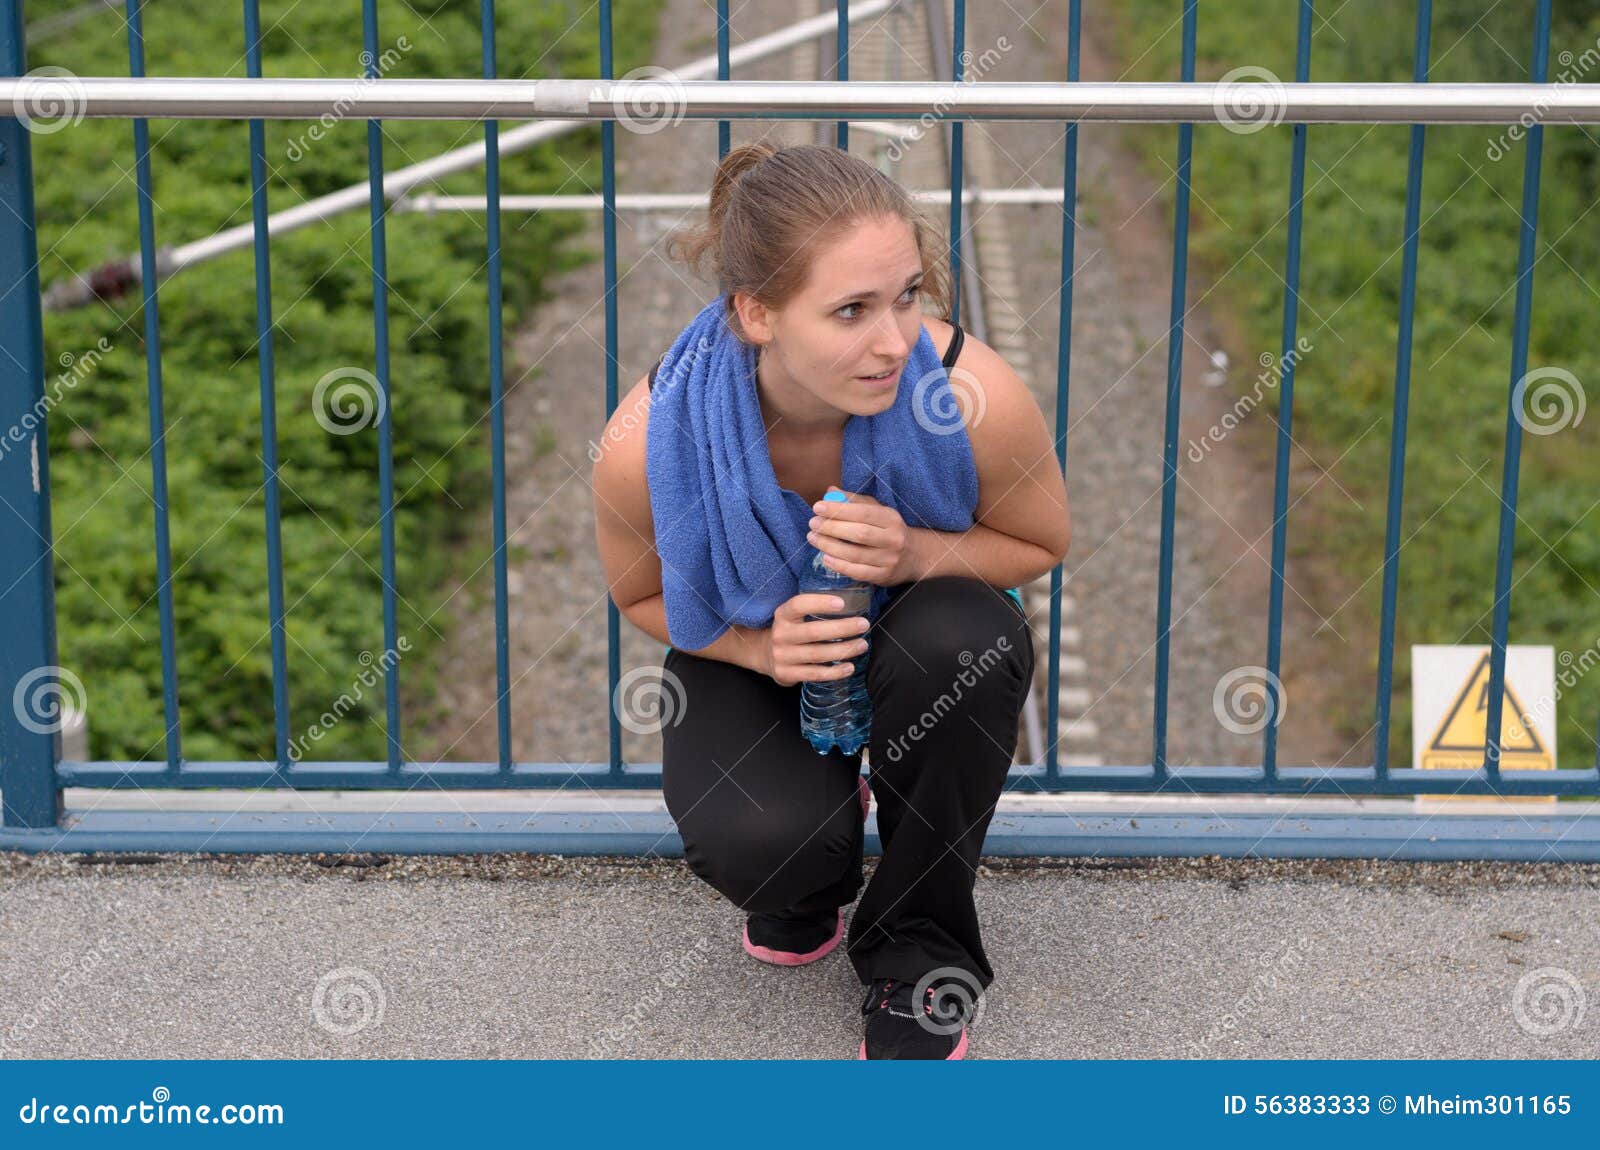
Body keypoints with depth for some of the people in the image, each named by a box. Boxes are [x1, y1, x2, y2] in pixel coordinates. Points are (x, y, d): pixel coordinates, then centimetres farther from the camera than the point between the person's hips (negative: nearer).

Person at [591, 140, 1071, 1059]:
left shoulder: (973, 396, -34)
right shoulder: (647, 441, -31)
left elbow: (1041, 544, -12)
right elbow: (643, 595, -8)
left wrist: (915, 553, -33)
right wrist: (761, 649, -29)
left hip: (915, 623, 1)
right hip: (747, 642, 0)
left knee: (964, 638, -35)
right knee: (753, 844, -29)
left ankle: (920, 948, -10)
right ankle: (816, 872, 14)